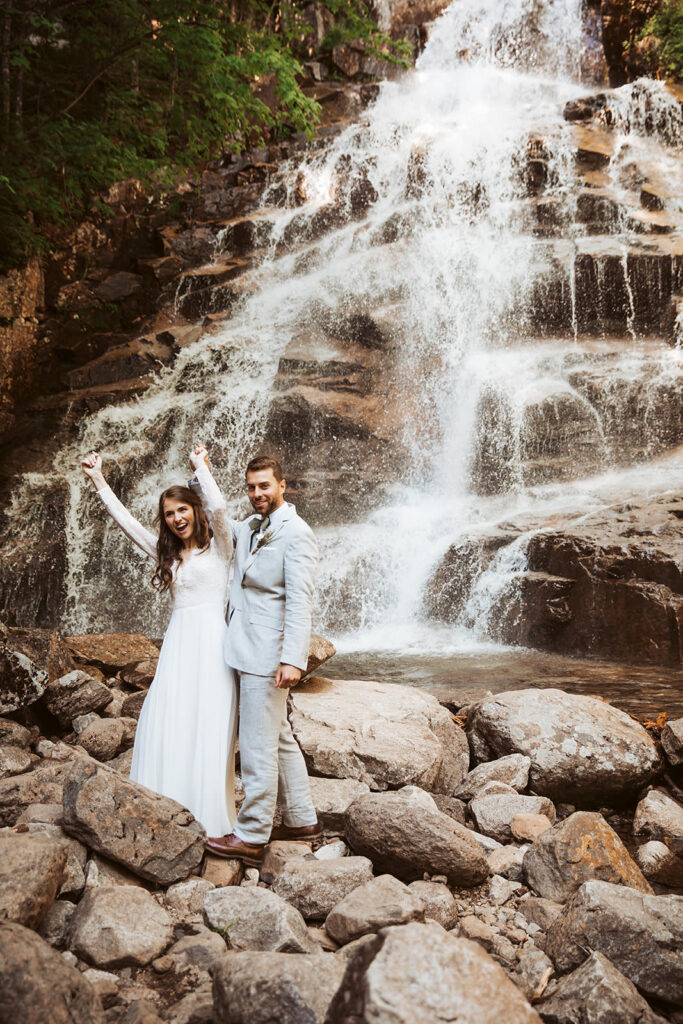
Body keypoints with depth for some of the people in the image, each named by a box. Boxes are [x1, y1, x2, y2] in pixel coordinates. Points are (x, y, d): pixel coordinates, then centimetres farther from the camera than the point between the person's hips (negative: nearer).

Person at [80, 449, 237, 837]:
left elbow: (218, 505, -18)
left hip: (210, 642, -6)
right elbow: (126, 521, 18)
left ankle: (209, 819, 6)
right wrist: (99, 482, 17)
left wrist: (200, 465, -4)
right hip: (177, 642, 6)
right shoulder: (168, 554, 17)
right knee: (165, 728, 0)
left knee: (207, 730, -4)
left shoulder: (217, 546, 1)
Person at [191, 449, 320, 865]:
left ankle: (251, 837, 7)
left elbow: (299, 601, -19)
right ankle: (302, 821, 28)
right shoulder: (247, 528, 15)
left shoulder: (296, 533, -11)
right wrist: (201, 476, 20)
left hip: (267, 656, -9)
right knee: (280, 739, 16)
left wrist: (294, 659, -26)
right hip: (246, 652, 9)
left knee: (258, 745, -3)